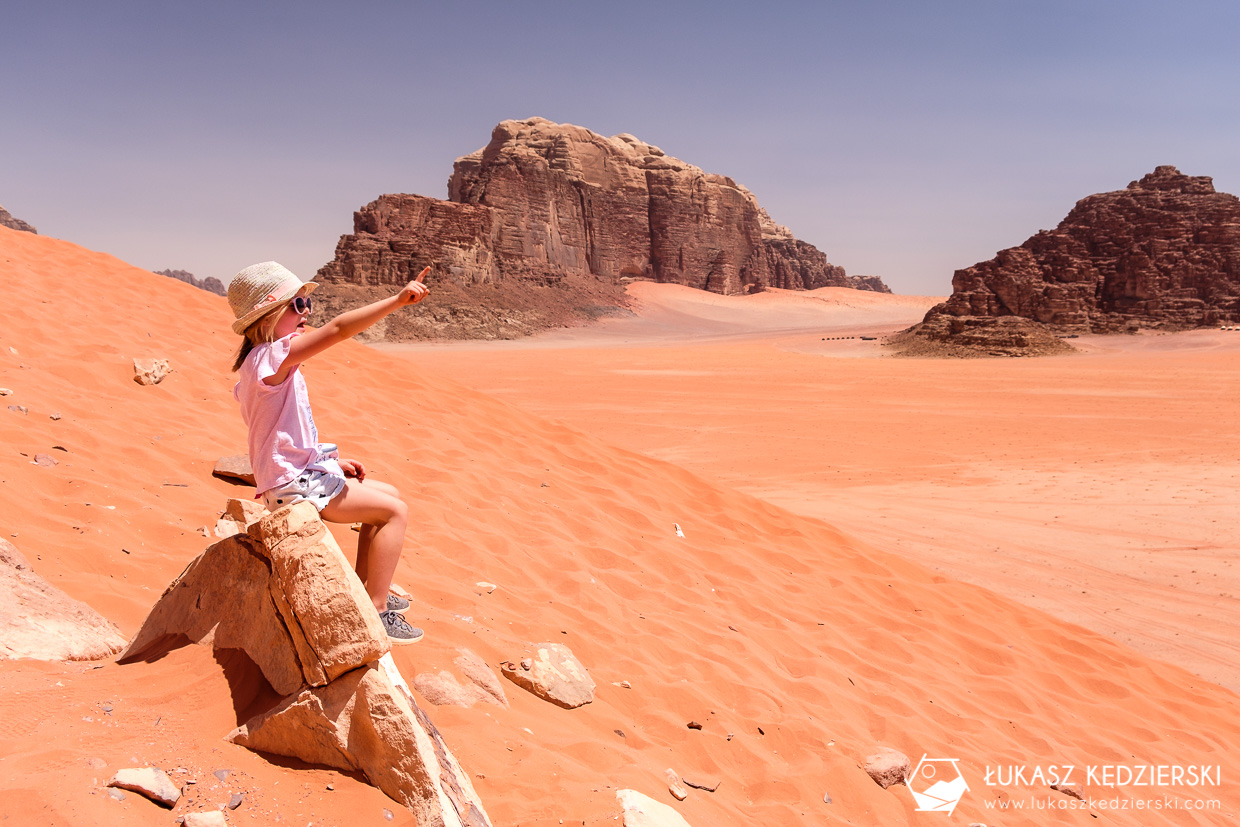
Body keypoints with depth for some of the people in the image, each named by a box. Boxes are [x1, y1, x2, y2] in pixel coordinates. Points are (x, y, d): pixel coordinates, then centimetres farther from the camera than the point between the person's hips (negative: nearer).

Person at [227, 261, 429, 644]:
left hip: (304, 472, 10)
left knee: (388, 494, 18)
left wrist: (333, 462, 14)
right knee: (395, 511, -12)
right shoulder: (272, 356, -18)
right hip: (293, 485, -10)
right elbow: (336, 330, -31)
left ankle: (366, 589, 26)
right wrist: (398, 299, -33)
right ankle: (375, 611, -8)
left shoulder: (266, 363, 14)